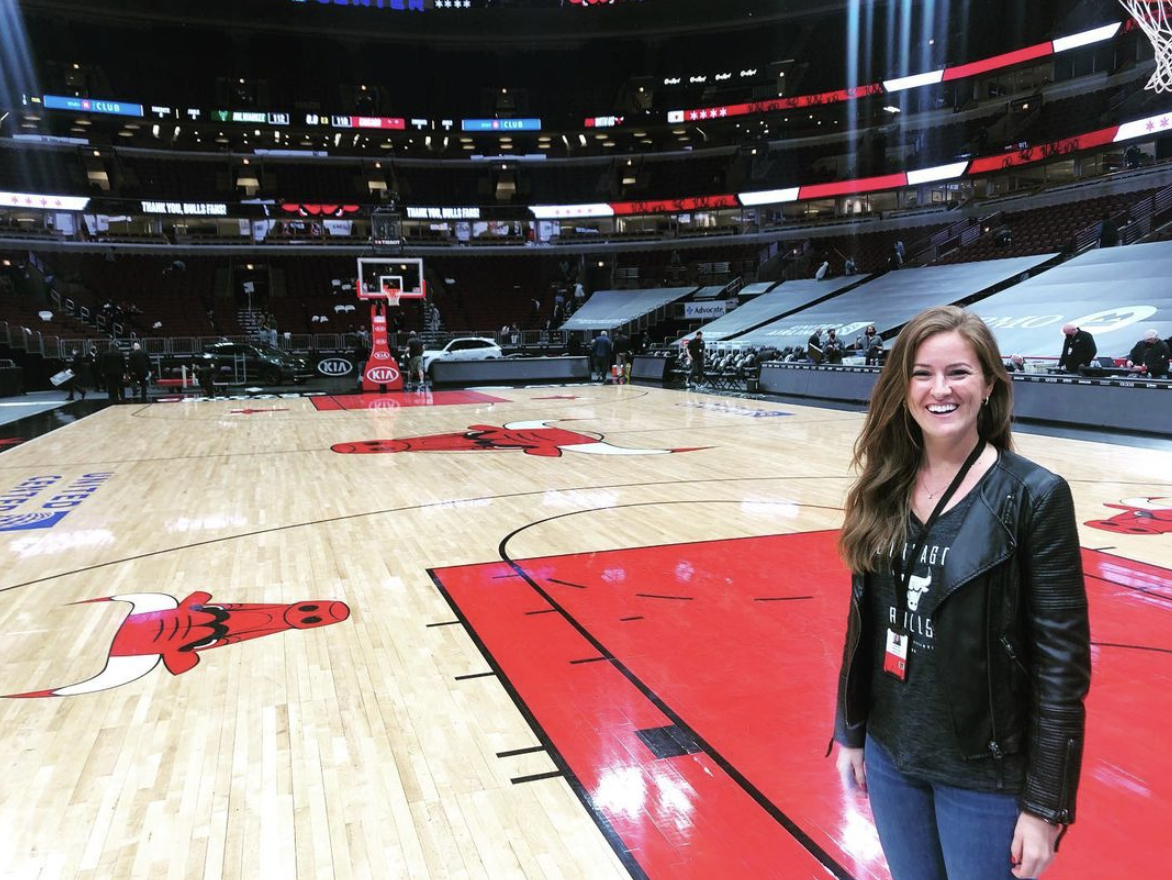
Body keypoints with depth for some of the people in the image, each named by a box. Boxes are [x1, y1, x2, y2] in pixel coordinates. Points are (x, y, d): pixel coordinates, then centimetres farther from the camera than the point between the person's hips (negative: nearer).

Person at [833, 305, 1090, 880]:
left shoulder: (1034, 495, -15)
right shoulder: (885, 488, -3)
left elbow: (1062, 660, -13)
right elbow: (864, 623, 5)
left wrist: (1044, 804, -11)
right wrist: (850, 732, 9)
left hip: (985, 773, -4)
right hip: (890, 754, 4)